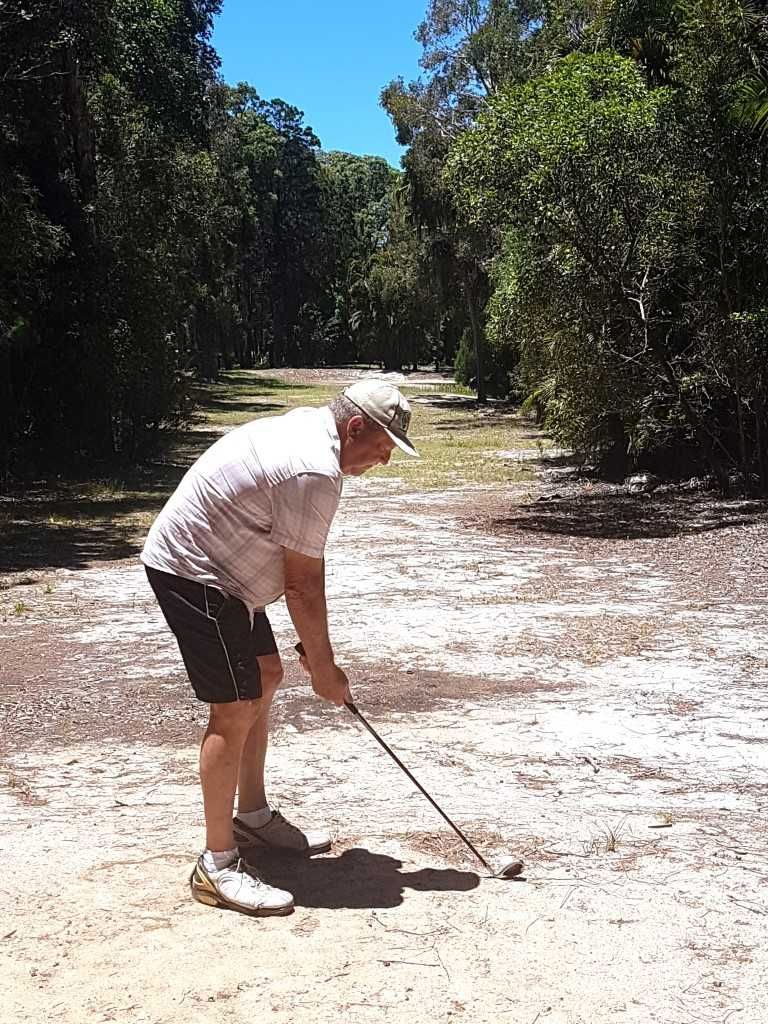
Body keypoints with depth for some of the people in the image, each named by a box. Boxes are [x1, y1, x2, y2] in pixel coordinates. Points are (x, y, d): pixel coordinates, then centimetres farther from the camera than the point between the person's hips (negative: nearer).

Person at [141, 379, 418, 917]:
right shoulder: (316, 473, -25)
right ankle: (217, 866, -3)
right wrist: (324, 667, -7)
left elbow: (303, 568, 11)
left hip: (220, 569, 11)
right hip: (191, 572, -11)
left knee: (265, 677, 17)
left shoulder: (306, 426, 8)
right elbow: (302, 584, -19)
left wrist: (312, 648, 10)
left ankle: (253, 816, 29)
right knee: (236, 708, -11)